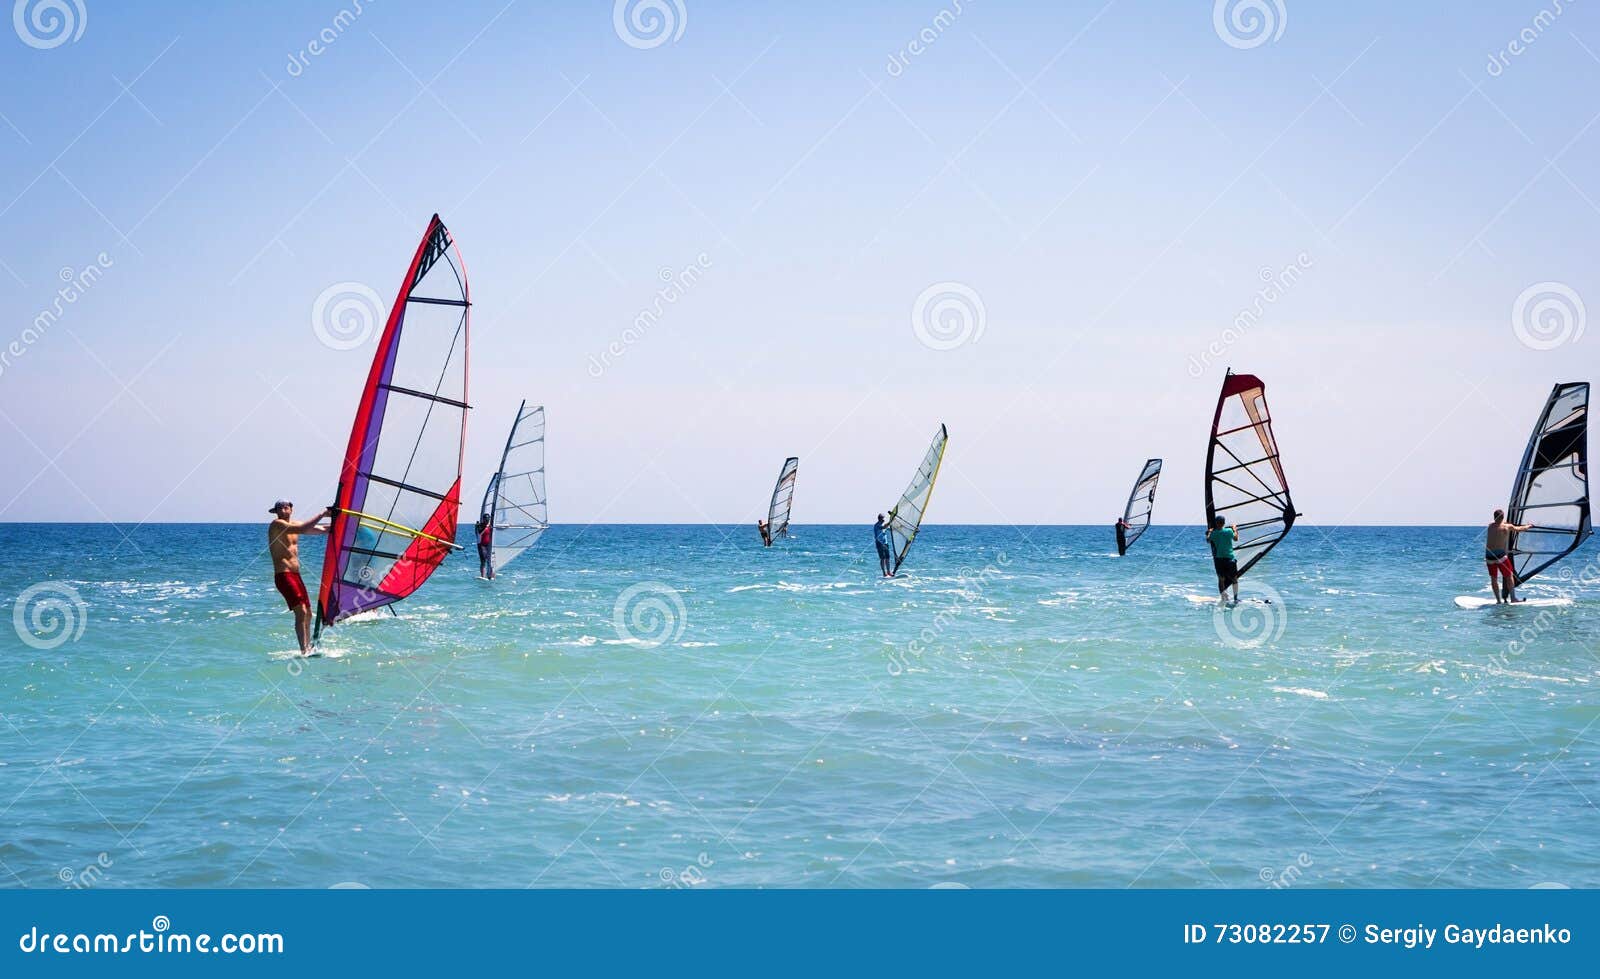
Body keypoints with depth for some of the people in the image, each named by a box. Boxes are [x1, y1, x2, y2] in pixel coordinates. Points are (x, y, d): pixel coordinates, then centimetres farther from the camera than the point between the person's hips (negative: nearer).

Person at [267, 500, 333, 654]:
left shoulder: (293, 524, 15)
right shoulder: (277, 524, -10)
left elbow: (319, 529, 18)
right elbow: (303, 529, -24)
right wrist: (322, 514, -19)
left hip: (296, 575, 9)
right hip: (283, 575, -9)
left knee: (308, 613, 12)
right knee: (301, 611, -18)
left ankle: (308, 648, 20)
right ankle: (304, 650, -21)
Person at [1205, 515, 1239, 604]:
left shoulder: (1213, 534, -3)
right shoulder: (1229, 531, -7)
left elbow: (1208, 541, 18)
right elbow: (1236, 538, 14)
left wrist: (1209, 532, 34)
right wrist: (1235, 530, 31)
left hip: (1218, 559, 1)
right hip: (1229, 558, -1)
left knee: (1221, 579, 9)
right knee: (1234, 579, 11)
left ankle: (1223, 598, 3)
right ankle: (1236, 598, 9)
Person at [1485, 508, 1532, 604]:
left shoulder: (1491, 526, 8)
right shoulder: (1507, 527, -1)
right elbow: (1520, 528, 17)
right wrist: (1528, 526, 37)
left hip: (1489, 555, 3)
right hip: (1500, 555, -3)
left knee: (1493, 578, 10)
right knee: (1509, 576, 10)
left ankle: (1498, 600, 10)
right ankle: (1513, 598, 8)